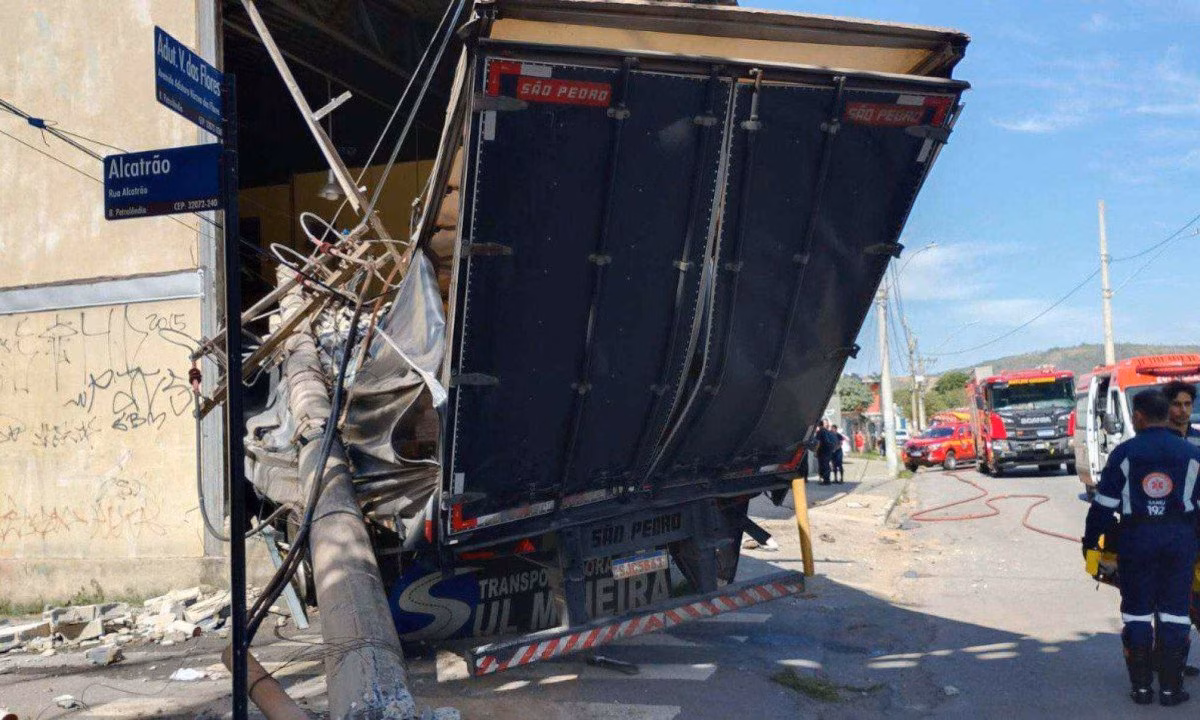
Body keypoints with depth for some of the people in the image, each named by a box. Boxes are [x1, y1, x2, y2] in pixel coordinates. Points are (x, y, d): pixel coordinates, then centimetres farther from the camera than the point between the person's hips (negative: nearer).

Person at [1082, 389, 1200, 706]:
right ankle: (1170, 687, 10)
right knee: (1174, 611, 8)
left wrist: (1090, 540, 7)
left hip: (1136, 537, -1)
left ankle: (1141, 686, 12)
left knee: (1137, 612, 8)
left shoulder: (1125, 452, -3)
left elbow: (1104, 504, -3)